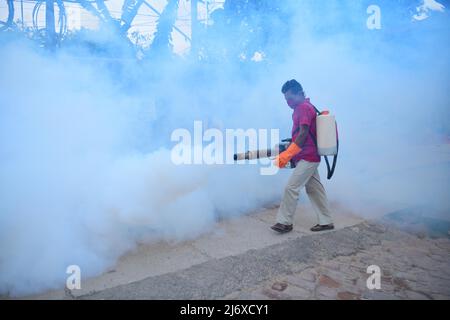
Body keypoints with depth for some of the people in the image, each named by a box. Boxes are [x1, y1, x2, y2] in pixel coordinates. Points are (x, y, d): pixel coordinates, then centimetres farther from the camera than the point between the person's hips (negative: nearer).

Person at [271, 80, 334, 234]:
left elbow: (303, 135, -24)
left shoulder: (304, 107, -14)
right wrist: (289, 154, 13)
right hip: (309, 157, 10)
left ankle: (285, 222, 2)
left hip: (307, 158, -10)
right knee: (315, 189, 12)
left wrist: (286, 156, -27)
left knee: (291, 187, -7)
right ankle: (326, 221, 19)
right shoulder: (302, 107, 16)